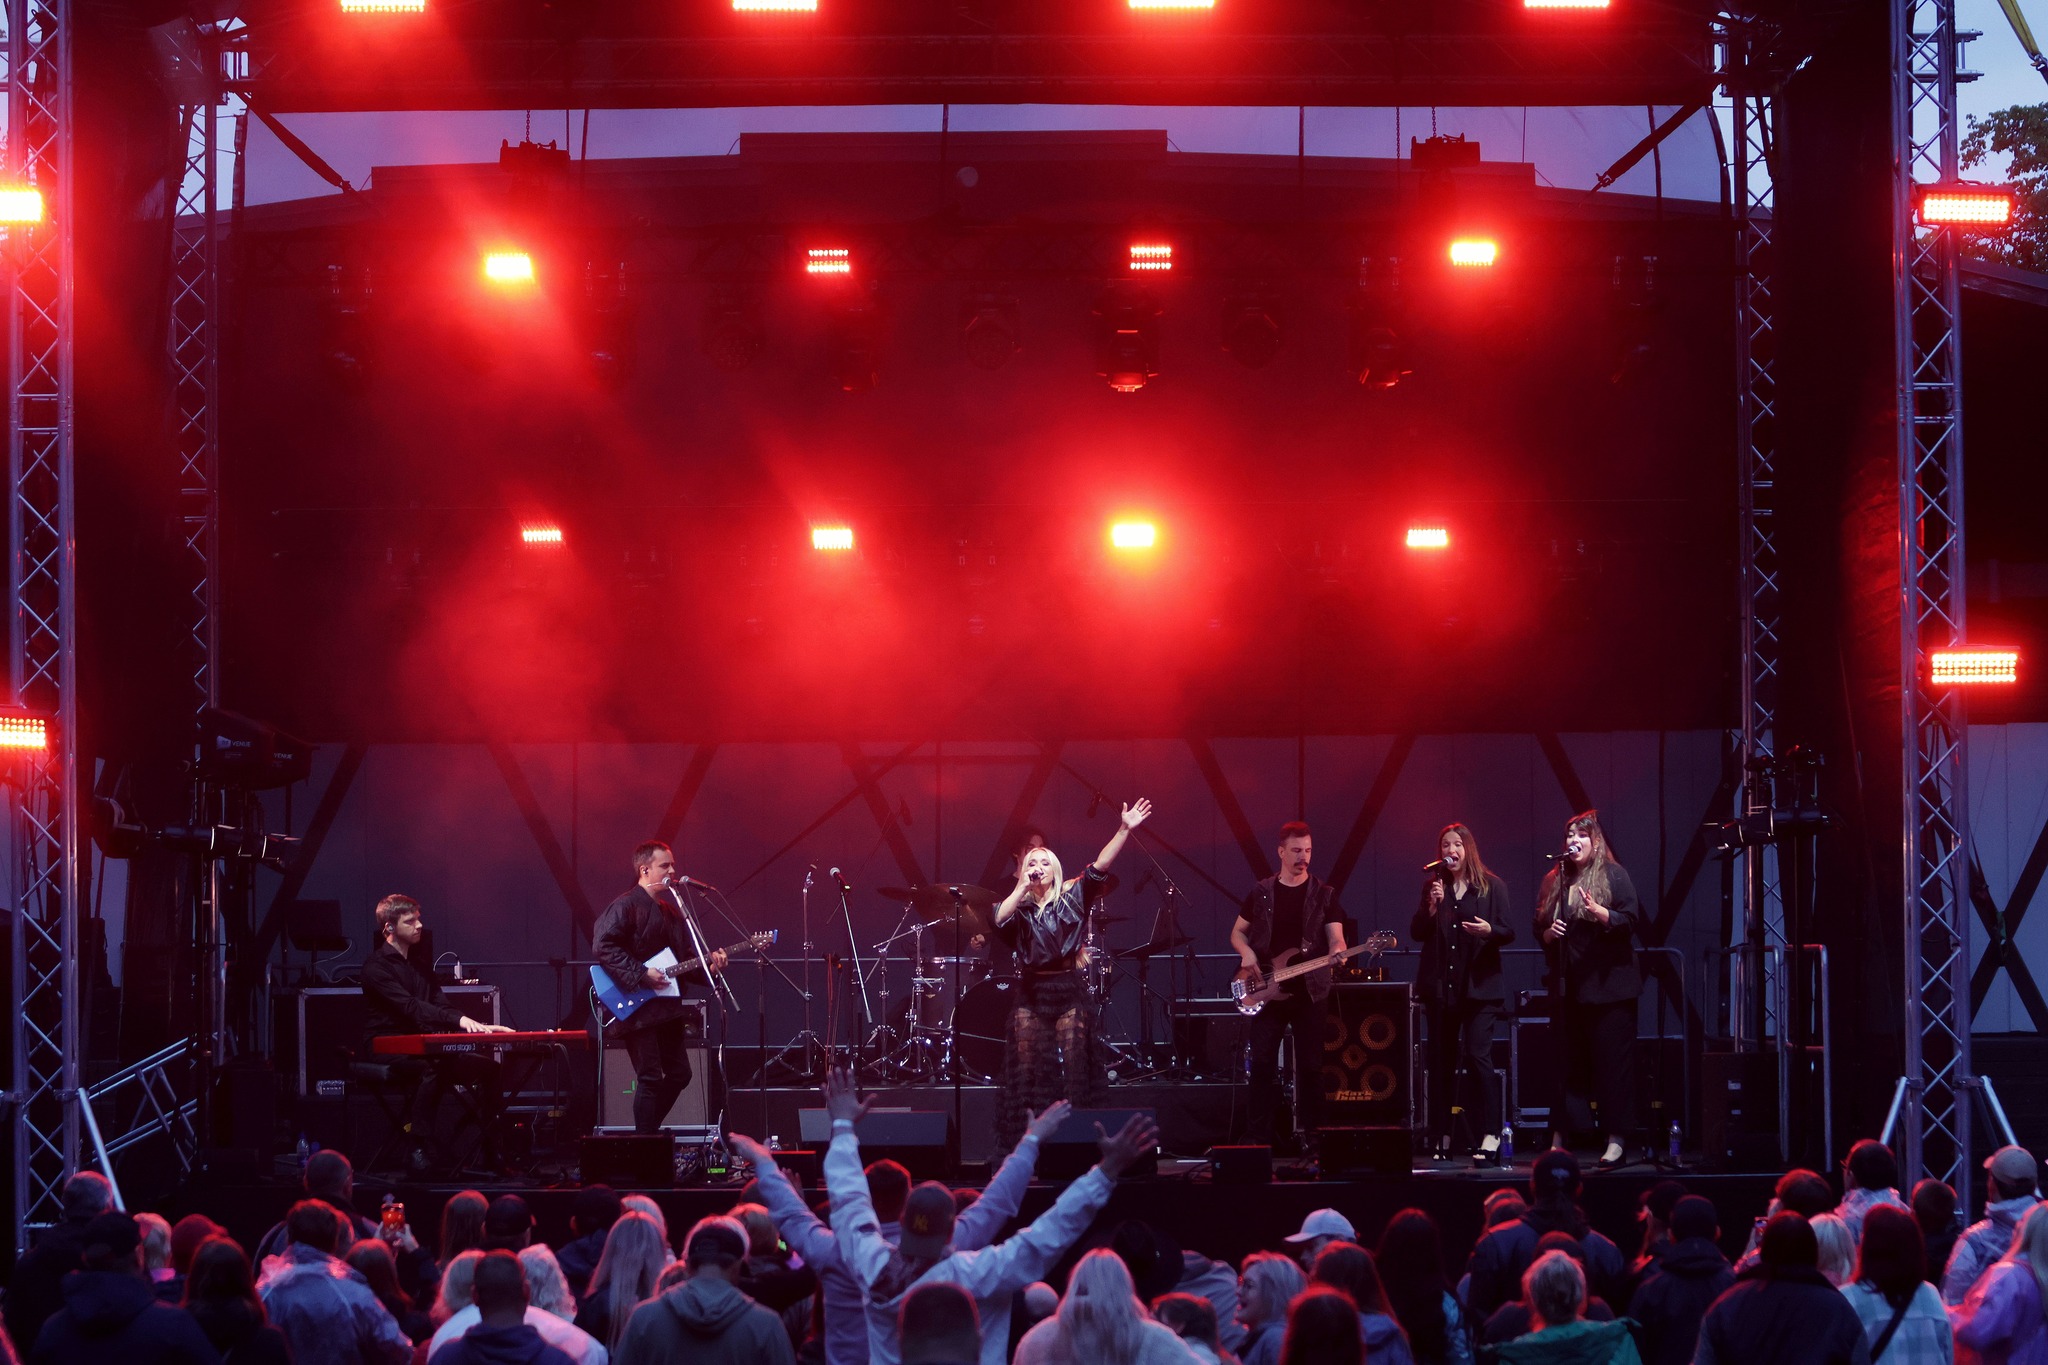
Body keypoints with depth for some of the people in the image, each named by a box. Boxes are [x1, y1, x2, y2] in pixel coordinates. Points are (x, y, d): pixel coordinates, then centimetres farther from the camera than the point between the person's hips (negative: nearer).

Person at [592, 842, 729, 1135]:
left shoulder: (671, 910, 18)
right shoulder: (626, 906, -9)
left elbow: (684, 958, 20)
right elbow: (602, 947, -20)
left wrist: (708, 967, 0)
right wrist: (640, 976, -22)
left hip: (666, 1008, 9)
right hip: (637, 1009, -9)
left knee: (679, 1074, 9)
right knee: (650, 1078, -9)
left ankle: (649, 1131, 19)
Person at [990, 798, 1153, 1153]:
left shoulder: (1072, 897, 5)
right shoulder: (1019, 907, 9)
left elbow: (1099, 868, -6)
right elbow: (999, 919, -12)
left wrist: (1124, 830, -16)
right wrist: (1022, 887, -8)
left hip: (1068, 992, -1)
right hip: (1031, 993, 1)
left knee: (1073, 1070, -4)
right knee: (1028, 1071, -1)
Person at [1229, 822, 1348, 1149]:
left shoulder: (1324, 894, 4)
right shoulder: (1261, 893, 8)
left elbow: (1335, 937, -3)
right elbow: (1237, 932, 16)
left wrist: (1337, 951, -26)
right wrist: (1247, 953, -6)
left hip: (1310, 991, -1)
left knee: (1310, 1066, 0)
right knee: (1262, 1064, -2)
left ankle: (1309, 1134, 7)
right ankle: (1258, 1137, 2)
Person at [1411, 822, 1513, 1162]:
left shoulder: (1492, 886, 1)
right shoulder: (1433, 886, 9)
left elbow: (1508, 933, 1)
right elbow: (1417, 933, 5)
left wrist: (1489, 930, -20)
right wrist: (1432, 906, -11)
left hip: (1479, 985, -3)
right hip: (1441, 987, 3)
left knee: (1477, 1055, -14)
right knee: (1441, 1061, 5)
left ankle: (1489, 1136, -12)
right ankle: (1442, 1138, 11)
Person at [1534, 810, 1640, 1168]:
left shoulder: (1613, 876, -1)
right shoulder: (1554, 881, 14)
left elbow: (1630, 921, -9)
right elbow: (1539, 930, 20)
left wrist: (1599, 913, -25)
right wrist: (1549, 933, -2)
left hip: (1609, 986, -5)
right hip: (1569, 987, 5)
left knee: (1613, 1063, -6)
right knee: (1568, 1064, 7)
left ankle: (1616, 1142, -5)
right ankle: (1558, 1142, 10)